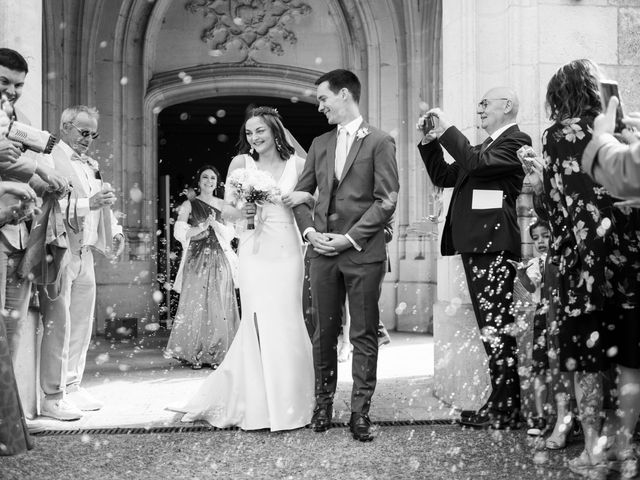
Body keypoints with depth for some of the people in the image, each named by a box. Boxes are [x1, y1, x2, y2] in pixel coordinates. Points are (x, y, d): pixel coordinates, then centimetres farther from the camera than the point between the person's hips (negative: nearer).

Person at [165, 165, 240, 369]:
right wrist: (202, 226, -14)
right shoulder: (189, 205, 7)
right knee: (195, 304, -5)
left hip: (219, 261, 2)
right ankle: (195, 355, 1)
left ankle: (216, 355, 4)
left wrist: (214, 224, -10)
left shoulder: (222, 205, 12)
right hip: (196, 261, -2)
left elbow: (230, 234, 6)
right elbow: (180, 232, -3)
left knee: (218, 305, -2)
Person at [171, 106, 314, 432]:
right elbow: (226, 211, 7)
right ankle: (259, 407, 11)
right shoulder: (241, 163, 4)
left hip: (286, 250, 1)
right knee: (259, 325, -2)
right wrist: (241, 212, -14)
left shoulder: (297, 164, 5)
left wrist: (303, 196, -7)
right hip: (253, 251, -1)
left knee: (286, 324, 4)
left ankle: (288, 403, 19)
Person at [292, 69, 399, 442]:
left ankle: (361, 412, 8)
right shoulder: (320, 144, 15)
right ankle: (324, 404, 21)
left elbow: (387, 201, -7)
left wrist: (349, 238, -12)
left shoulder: (380, 142, -1)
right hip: (323, 252, 4)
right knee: (324, 333, 9)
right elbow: (301, 193, 18)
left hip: (363, 253, -4)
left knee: (364, 336, 1)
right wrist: (309, 230, 1)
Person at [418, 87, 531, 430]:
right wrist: (431, 142, 10)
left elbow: (477, 163, -21)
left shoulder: (516, 141, -5)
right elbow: (443, 177, 22)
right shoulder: (485, 145, 23)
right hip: (475, 245, 10)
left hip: (494, 246, -10)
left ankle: (504, 410, -3)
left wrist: (448, 130, -13)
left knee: (496, 327, -8)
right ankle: (502, 401, 20)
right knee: (492, 327, 12)